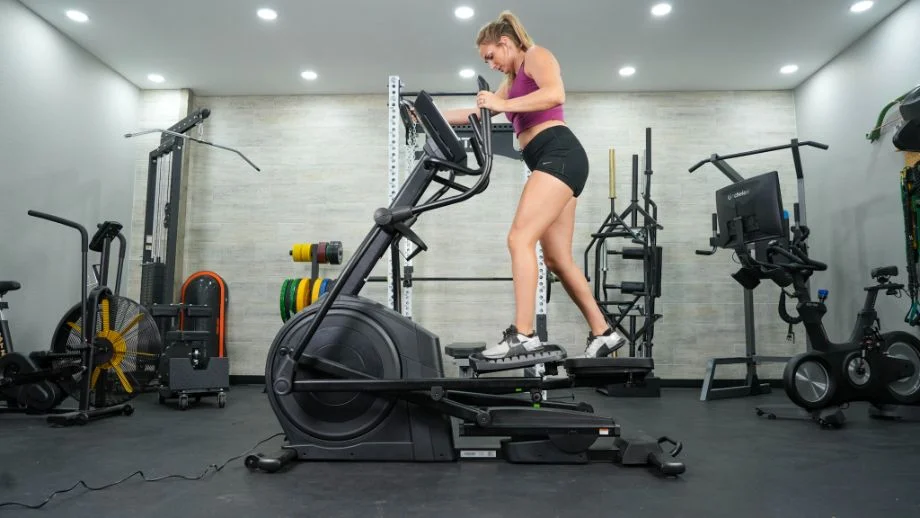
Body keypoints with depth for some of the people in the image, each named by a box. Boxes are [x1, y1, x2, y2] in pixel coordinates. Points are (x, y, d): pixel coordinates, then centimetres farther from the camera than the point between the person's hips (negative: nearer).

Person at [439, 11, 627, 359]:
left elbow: (556, 94, -15)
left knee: (520, 239, -19)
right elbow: (479, 113, 31)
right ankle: (603, 333, 8)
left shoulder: (536, 56, 5)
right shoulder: (513, 80, 31)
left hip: (559, 154, -9)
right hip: (552, 162, 9)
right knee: (557, 259, 4)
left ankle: (523, 334, -20)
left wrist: (503, 105, -15)